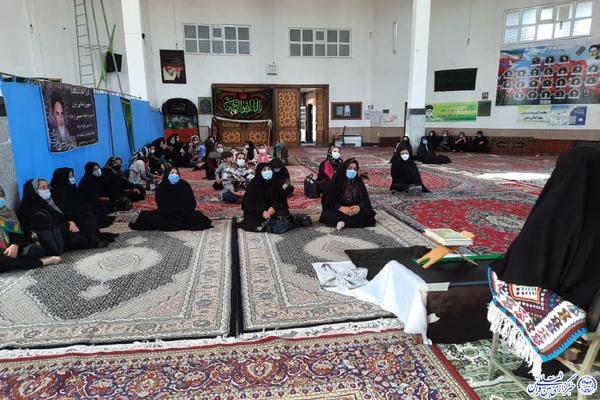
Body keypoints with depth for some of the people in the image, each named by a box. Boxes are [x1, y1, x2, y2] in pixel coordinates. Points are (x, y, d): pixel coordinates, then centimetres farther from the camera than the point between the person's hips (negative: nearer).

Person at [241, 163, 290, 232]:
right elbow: (249, 203, -10)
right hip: (256, 212, -2)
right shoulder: (253, 185, -9)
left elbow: (282, 199, 2)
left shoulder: (275, 184, -1)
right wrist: (262, 212, -23)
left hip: (272, 210, 2)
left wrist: (273, 207, -17)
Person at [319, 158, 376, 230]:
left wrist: (359, 207, -25)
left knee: (370, 212, -24)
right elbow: (329, 200, -12)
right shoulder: (336, 181, -8)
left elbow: (365, 199, -2)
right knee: (328, 215, -31)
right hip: (338, 210, -4)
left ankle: (343, 221, -26)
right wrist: (341, 208, -27)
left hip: (355, 209, 4)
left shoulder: (359, 182, 1)